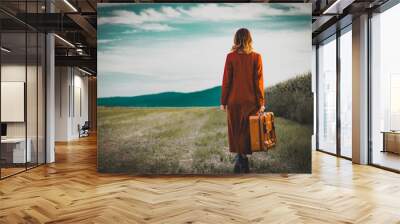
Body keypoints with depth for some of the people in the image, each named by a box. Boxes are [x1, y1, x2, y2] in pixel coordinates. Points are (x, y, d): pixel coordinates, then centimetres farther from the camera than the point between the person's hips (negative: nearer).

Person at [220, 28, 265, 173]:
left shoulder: (231, 57, -5)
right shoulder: (256, 57, -4)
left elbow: (226, 80, -4)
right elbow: (258, 81, -4)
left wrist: (223, 101, 3)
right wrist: (261, 102, 1)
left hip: (234, 100, 0)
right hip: (251, 101, 0)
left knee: (236, 130, 13)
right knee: (247, 130, 10)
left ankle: (240, 158, 18)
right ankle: (243, 159, 13)